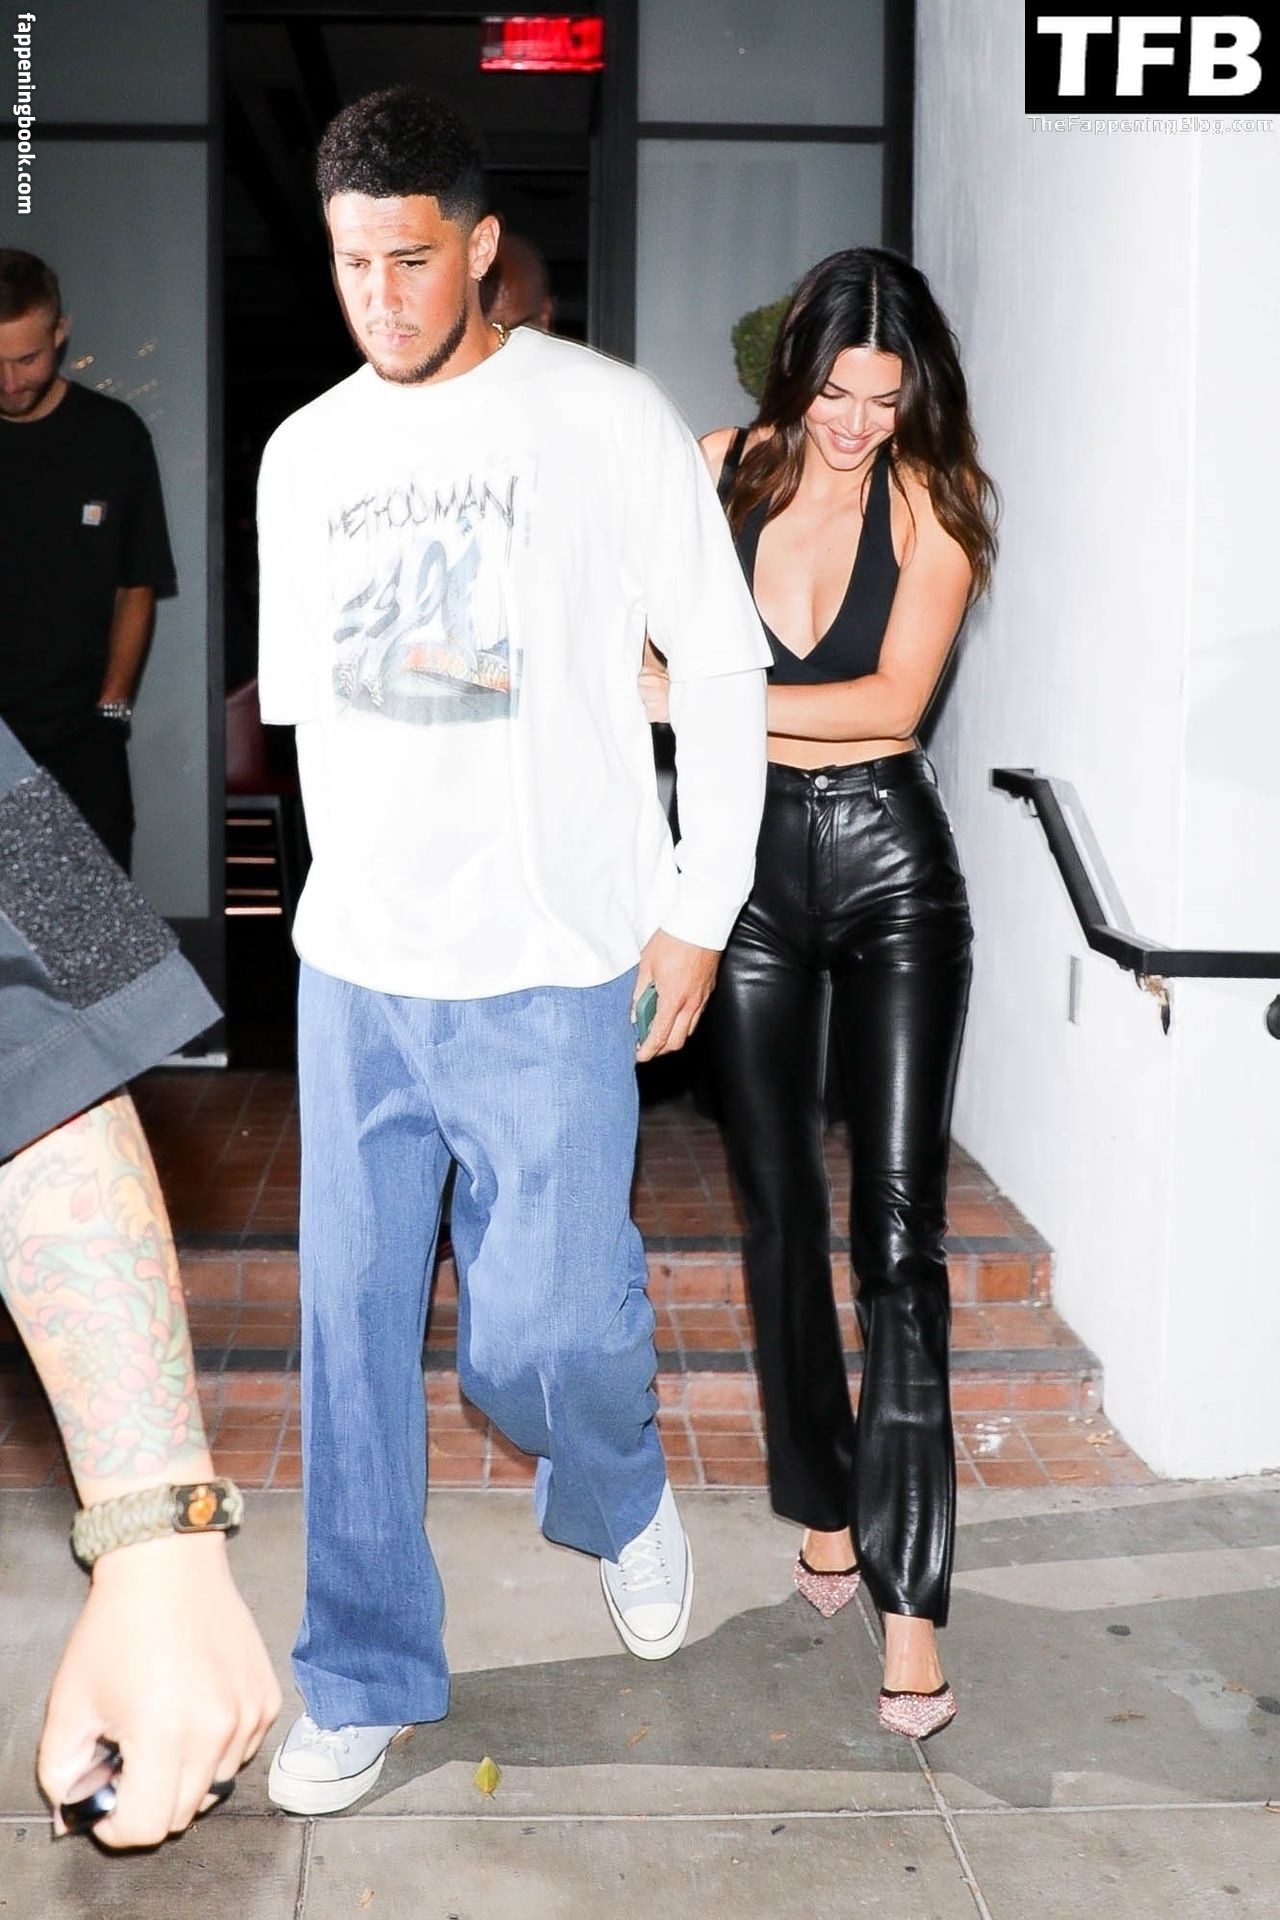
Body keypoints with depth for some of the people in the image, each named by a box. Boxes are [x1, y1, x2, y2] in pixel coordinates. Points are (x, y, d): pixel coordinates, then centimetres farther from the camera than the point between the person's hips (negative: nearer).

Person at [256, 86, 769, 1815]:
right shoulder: (303, 453, 9)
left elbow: (724, 664, -2)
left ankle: (624, 1498, 35)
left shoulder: (607, 420, -5)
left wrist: (702, 907, -5)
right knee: (353, 1329, 7)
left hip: (550, 974, -4)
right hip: (350, 966, 5)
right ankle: (368, 1678, 25)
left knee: (538, 1336, -2)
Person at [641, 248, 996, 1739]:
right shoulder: (723, 471, 2)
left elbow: (893, 698, -14)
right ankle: (822, 1504, 29)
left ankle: (910, 1593, -3)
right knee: (779, 1209, 11)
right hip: (752, 856, 3)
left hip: (888, 862, -2)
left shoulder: (933, 502, -3)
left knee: (898, 1227, -8)